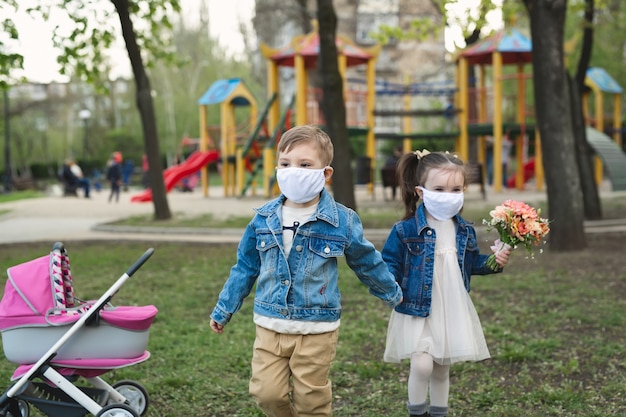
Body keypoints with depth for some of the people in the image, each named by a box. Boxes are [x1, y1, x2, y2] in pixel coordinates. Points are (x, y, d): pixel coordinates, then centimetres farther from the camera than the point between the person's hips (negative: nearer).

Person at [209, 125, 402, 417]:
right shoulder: (264, 219, -1)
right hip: (270, 326, 2)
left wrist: (393, 294, 22)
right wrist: (223, 310, 14)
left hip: (317, 329, -2)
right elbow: (245, 267, 10)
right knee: (267, 393, 1)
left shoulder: (342, 222, -8)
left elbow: (367, 263, 9)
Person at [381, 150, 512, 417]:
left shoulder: (464, 232, 4)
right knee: (422, 365, -16)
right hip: (418, 312, -4)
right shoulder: (406, 231, -13)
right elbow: (389, 263, -9)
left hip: (453, 313, 5)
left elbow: (472, 263, 17)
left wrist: (493, 262, 0)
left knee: (442, 369, 15)